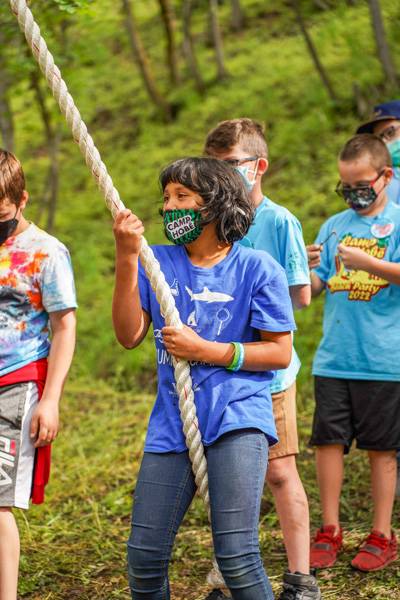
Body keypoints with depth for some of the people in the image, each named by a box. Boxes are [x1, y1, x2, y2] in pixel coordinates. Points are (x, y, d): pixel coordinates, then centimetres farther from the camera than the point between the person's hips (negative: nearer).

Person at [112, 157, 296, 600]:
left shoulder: (257, 269, -2)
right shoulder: (158, 261, 7)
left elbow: (280, 352, -1)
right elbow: (129, 335, -3)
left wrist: (206, 351, -10)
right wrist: (126, 258, -12)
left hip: (237, 417, -4)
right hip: (172, 422, 4)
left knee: (236, 556, -12)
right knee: (143, 558, 6)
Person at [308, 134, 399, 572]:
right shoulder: (334, 226, 13)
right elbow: (315, 288, 14)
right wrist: (304, 269, -7)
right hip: (333, 357, 4)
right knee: (328, 441, 4)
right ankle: (329, 531, 15)